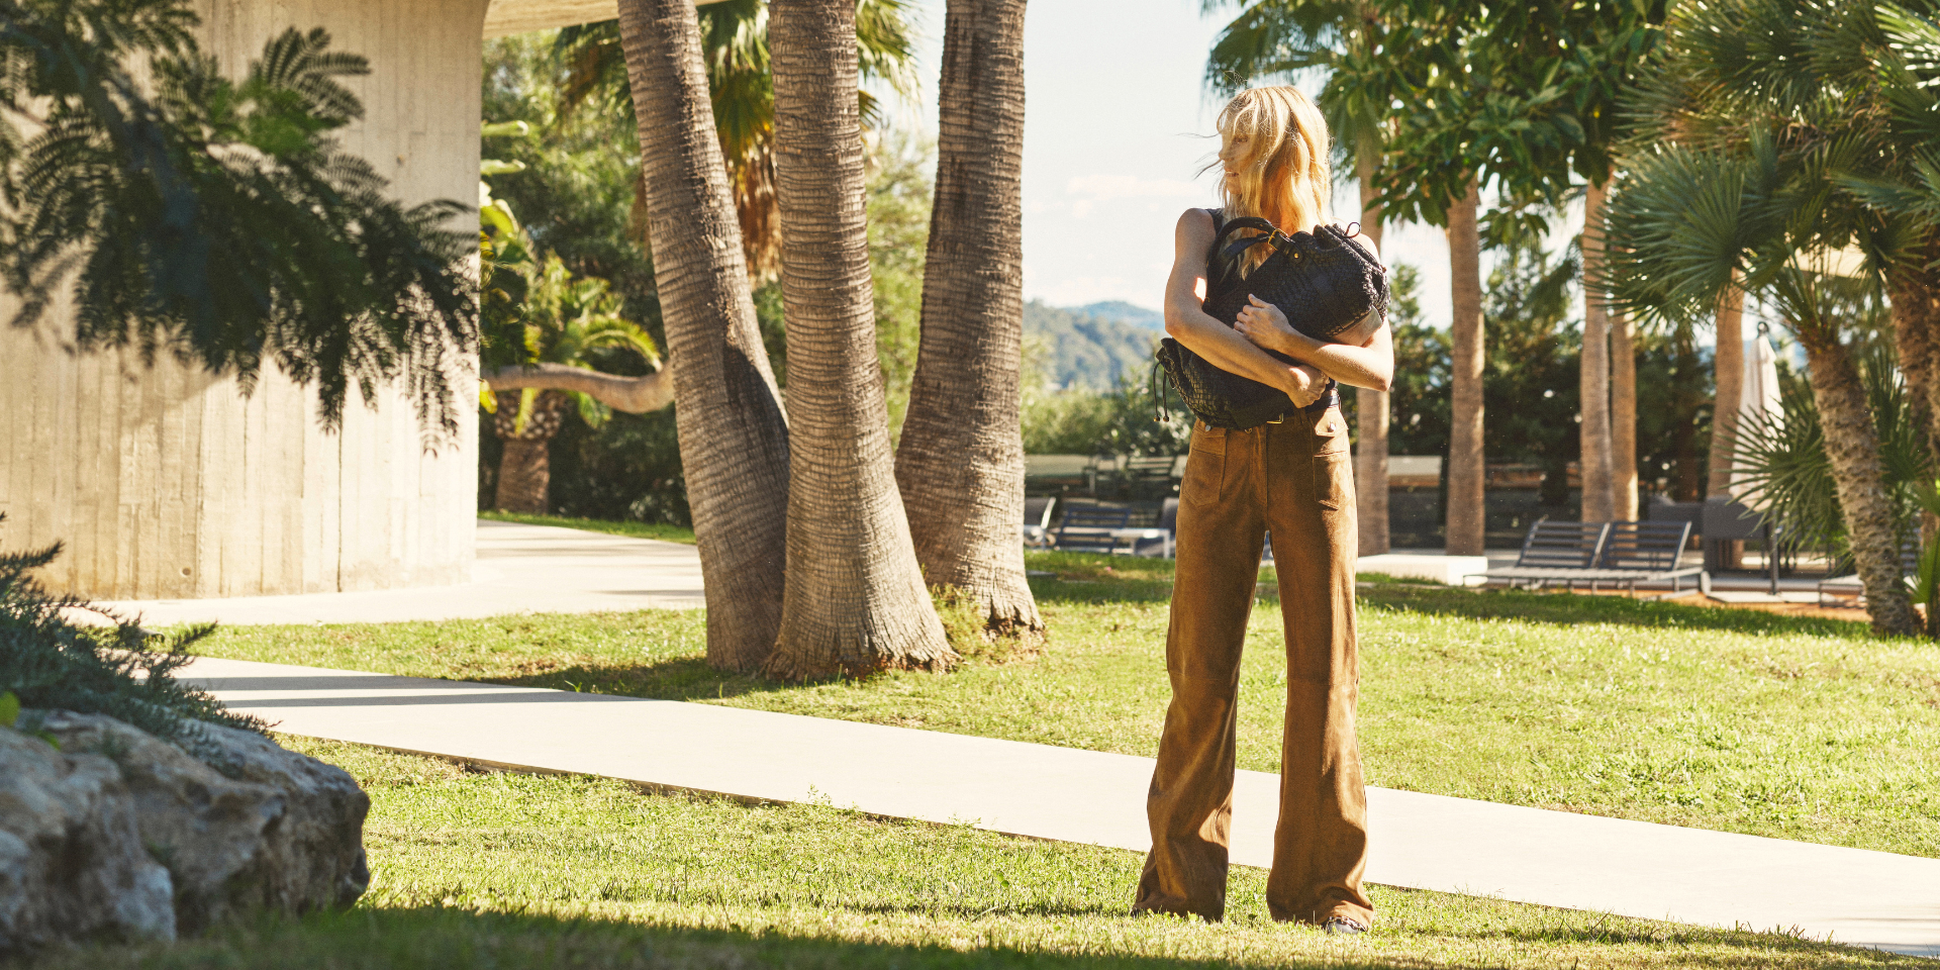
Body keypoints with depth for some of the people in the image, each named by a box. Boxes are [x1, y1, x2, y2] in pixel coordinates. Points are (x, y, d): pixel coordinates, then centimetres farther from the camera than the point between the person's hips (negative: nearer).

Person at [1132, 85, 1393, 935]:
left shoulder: (1343, 251, 4)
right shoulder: (1207, 227, 6)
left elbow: (1379, 367, -8)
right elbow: (1182, 317, -14)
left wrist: (1289, 341, -23)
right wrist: (1282, 378, -19)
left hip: (1310, 458, -1)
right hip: (1221, 456, 1)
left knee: (1321, 671, -1)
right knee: (1200, 667, 0)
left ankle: (1323, 885, 5)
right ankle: (1181, 882, 7)